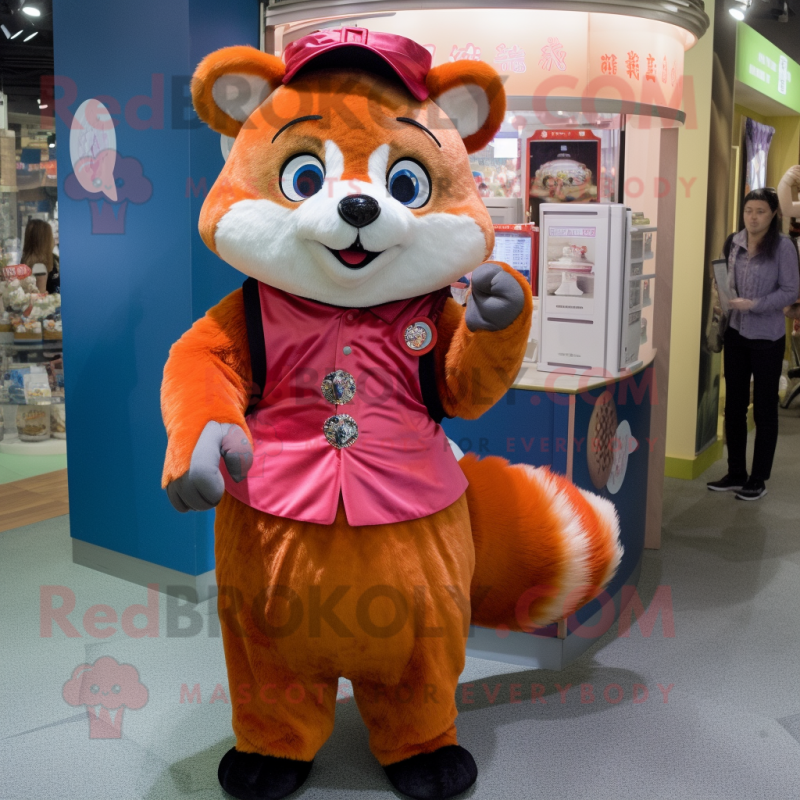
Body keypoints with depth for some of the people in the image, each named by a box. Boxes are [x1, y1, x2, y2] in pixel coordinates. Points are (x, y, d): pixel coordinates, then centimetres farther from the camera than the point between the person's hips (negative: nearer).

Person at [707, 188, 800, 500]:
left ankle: (758, 479, 17)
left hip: (766, 337, -5)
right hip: (735, 333, 5)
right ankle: (736, 473, 23)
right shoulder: (735, 242, 3)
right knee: (734, 405, 10)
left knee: (764, 409, 6)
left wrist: (754, 305, -21)